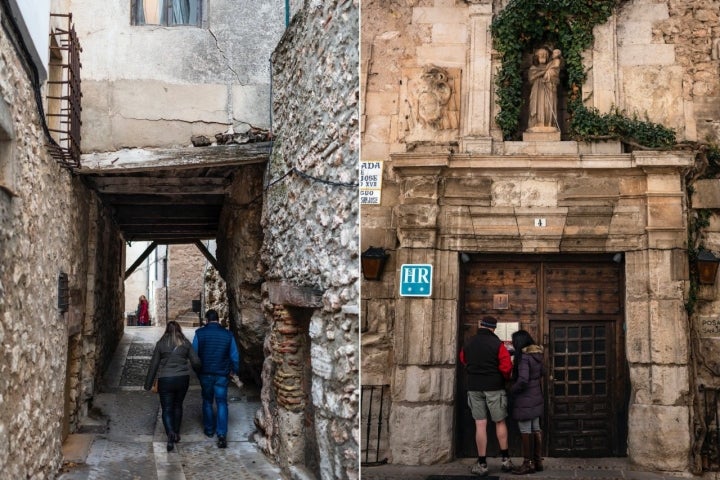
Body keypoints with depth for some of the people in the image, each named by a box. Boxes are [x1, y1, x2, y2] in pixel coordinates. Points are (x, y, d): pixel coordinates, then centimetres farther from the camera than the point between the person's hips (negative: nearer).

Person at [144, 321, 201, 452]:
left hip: (165, 380, -2)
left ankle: (170, 432, -22)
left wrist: (148, 384, 7)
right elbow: (196, 361, -2)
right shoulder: (185, 343, 0)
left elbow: (153, 365, 0)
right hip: (183, 379, 2)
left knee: (167, 409, 2)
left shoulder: (161, 344, -3)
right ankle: (177, 433, 26)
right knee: (178, 406, 21)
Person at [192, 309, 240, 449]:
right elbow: (235, 356, 0)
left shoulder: (200, 333, -7)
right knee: (221, 403, 2)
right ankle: (222, 434, -10)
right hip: (222, 374, 0)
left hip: (205, 374, 0)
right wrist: (235, 371, 15)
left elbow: (194, 353, -3)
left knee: (207, 401, 19)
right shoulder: (228, 335, -4)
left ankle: (209, 429, 29)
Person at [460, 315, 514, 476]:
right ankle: (506, 460, 15)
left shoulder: (468, 344, 4)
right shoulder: (497, 344, -9)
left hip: (474, 387, 2)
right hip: (494, 387, -2)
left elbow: (463, 361, 18)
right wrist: (506, 378, 7)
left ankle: (482, 464, 3)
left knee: (480, 425, 2)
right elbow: (506, 366, -13)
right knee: (500, 422, 11)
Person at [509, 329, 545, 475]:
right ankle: (538, 460, 20)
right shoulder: (537, 355, 6)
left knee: (525, 430, -1)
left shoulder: (523, 357, -19)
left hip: (525, 400, -9)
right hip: (536, 397, 9)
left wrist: (512, 390, -11)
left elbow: (523, 380, -25)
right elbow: (542, 372, 22)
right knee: (536, 428, 13)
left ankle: (528, 463, 5)